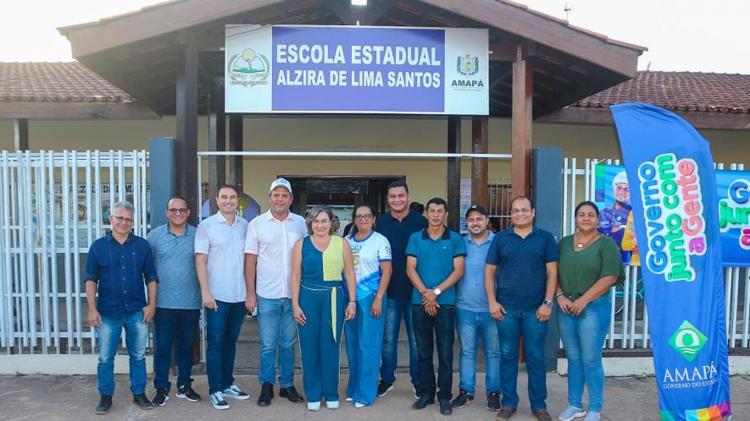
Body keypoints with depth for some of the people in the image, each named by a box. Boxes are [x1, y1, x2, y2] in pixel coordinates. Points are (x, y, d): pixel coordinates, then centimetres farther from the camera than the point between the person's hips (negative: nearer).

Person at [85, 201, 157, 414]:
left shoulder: (142, 245, 2)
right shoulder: (98, 246, 1)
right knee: (105, 358, 8)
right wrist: (92, 309, -4)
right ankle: (105, 396, 23)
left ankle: (139, 394, 23)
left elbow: (151, 277, 5)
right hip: (108, 313, 0)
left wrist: (152, 304, -2)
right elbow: (91, 279, 2)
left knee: (138, 355, 10)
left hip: (137, 312, 1)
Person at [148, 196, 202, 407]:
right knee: (162, 346, 4)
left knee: (186, 345, 12)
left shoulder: (197, 235, 2)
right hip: (163, 303, -1)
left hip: (191, 303, 1)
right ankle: (161, 389, 17)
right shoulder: (154, 236, 1)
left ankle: (184, 385, 26)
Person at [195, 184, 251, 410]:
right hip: (217, 296, -4)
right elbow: (200, 261, -6)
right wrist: (205, 292, -13)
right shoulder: (206, 226, -4)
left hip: (239, 296, 4)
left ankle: (227, 384, 26)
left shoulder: (245, 225, 6)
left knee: (230, 341, 14)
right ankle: (215, 390, 12)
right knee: (215, 343, 3)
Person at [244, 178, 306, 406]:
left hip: (294, 294, 2)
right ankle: (266, 386, 20)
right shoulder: (257, 224, 0)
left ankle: (287, 385, 24)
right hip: (267, 295, -1)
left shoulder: (300, 223, 4)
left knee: (288, 344, 12)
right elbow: (250, 260, 1)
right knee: (268, 345, 6)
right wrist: (250, 293, -3)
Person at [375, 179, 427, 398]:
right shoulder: (381, 222, 3)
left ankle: (418, 382, 22)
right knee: (388, 338, 10)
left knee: (416, 338, 8)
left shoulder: (420, 221, -3)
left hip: (415, 290, -1)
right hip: (389, 290, 2)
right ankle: (387, 378, 25)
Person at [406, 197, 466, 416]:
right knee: (424, 351, 10)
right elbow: (410, 269, 1)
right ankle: (426, 393, 21)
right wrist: (425, 293, -11)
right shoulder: (415, 238, 6)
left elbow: (458, 271, -3)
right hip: (420, 302, 2)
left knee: (445, 352, 3)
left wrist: (436, 292, -12)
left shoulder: (455, 239, 2)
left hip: (445, 302, -1)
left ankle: (445, 396, 13)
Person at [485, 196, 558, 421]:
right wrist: (492, 301, -2)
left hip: (535, 309, -1)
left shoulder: (545, 238, 4)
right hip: (506, 308, 1)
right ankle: (508, 403, 20)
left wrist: (548, 303, -6)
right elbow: (489, 271, 6)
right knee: (507, 356, 8)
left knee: (536, 357, 7)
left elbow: (552, 272, 2)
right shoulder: (500, 238, 5)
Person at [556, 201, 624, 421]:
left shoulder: (606, 243, -2)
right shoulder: (564, 243, 11)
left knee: (591, 360, 0)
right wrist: (560, 296, -6)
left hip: (594, 307, -4)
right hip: (566, 308, 4)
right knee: (573, 359, 11)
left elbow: (609, 277, -11)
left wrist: (583, 300, -13)